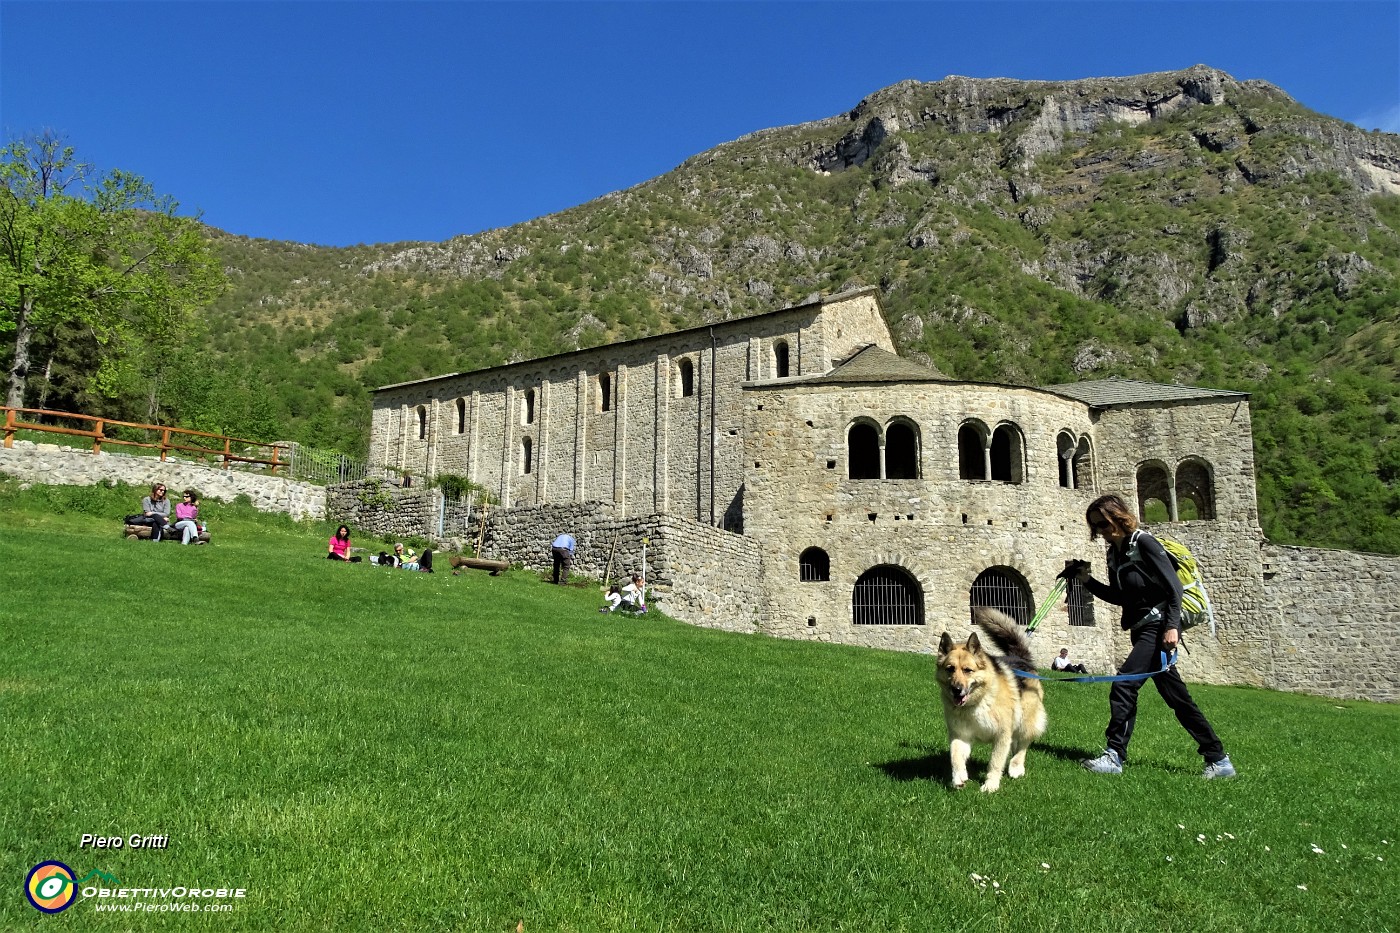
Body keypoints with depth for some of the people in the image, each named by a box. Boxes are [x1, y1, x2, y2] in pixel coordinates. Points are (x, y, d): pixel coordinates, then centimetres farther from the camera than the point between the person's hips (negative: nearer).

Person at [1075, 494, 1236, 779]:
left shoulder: (1144, 543, -11)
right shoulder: (1114, 553, 13)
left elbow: (1174, 586, -16)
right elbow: (1119, 597, 19)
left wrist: (1172, 626, -24)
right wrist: (1088, 581, 7)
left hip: (1159, 626, -9)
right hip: (1142, 629, 9)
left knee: (1123, 684, -17)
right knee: (1177, 698, 12)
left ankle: (1114, 756, -14)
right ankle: (1219, 760, 20)